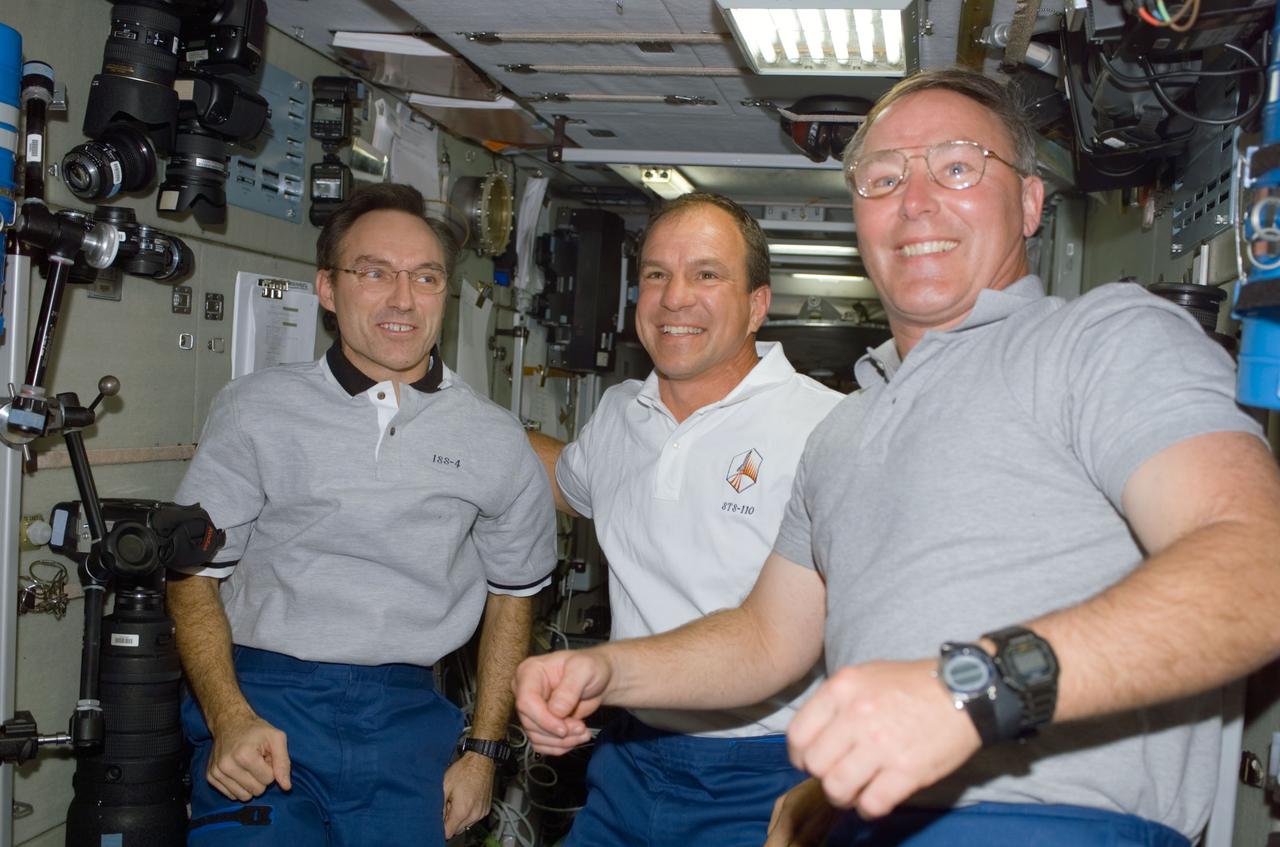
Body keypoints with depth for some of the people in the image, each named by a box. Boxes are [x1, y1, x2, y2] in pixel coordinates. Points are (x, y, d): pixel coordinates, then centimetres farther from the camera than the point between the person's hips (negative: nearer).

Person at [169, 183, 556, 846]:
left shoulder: (495, 441, 4)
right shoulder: (255, 410, 0)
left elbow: (512, 593, 14)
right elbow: (193, 573, 2)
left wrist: (483, 751, 10)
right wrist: (229, 716, -12)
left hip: (405, 719, 2)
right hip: (265, 701, -1)